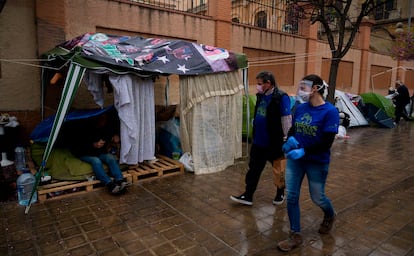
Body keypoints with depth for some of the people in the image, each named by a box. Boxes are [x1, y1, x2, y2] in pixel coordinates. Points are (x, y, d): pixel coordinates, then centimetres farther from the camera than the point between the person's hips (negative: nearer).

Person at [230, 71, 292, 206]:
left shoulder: (281, 97, -16)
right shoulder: (261, 96, 7)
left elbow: (286, 119, -17)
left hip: (274, 142, -7)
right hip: (258, 141, 7)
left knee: (278, 169, 12)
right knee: (254, 168, 12)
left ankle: (280, 193, 35)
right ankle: (248, 195, 21)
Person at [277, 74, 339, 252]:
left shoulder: (330, 111, -16)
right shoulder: (300, 108, -1)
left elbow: (327, 142, -19)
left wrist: (304, 151, -27)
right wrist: (290, 140, -12)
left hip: (317, 163, -4)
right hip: (295, 160, 5)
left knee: (317, 198, 14)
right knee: (291, 197, 6)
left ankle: (330, 215, 49)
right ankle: (295, 235, 22)